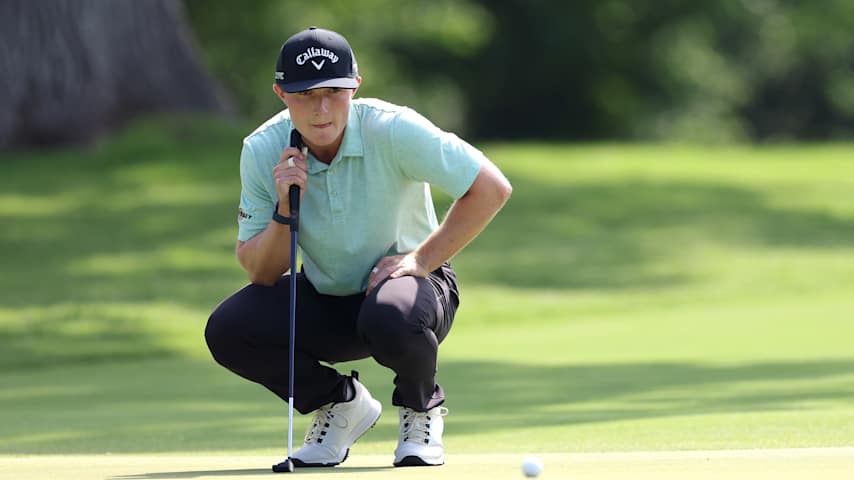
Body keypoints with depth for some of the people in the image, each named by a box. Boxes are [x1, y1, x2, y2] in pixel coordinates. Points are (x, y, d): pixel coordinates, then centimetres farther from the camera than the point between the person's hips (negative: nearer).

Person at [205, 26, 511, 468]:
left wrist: (422, 259, -20)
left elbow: (492, 188, -19)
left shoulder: (394, 130, -23)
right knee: (228, 329, -23)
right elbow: (259, 273, -11)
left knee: (392, 317, -40)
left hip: (402, 282, -4)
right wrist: (285, 211, -29)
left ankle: (421, 407, -3)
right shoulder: (262, 152, -13)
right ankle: (340, 403, 5)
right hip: (323, 301, 4)